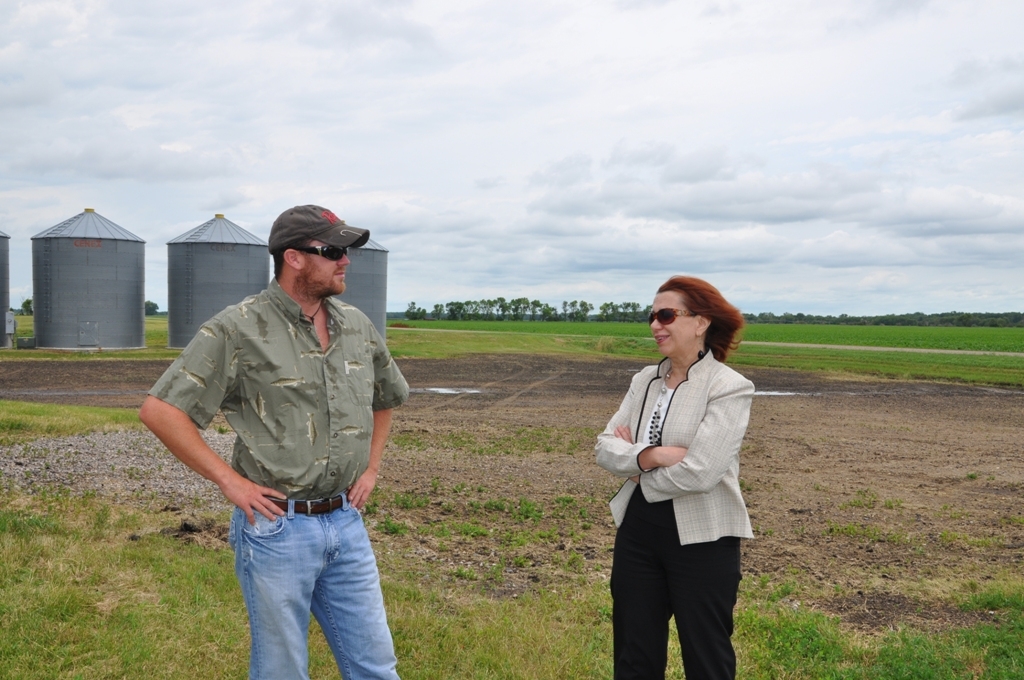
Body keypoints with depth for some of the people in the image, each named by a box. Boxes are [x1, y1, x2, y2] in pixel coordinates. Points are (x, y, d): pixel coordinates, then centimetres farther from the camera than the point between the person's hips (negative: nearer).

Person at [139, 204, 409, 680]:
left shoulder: (357, 326, 5)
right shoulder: (238, 329, -12)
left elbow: (387, 397, 24)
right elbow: (159, 410, -13)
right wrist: (229, 480, -14)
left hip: (346, 523, 5)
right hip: (276, 528, -5)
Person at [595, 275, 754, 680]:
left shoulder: (729, 388, -14)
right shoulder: (645, 380, 6)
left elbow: (699, 472, -23)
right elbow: (605, 447, 0)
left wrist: (635, 462, -8)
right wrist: (650, 455, -19)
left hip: (701, 539, -6)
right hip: (638, 529, 6)